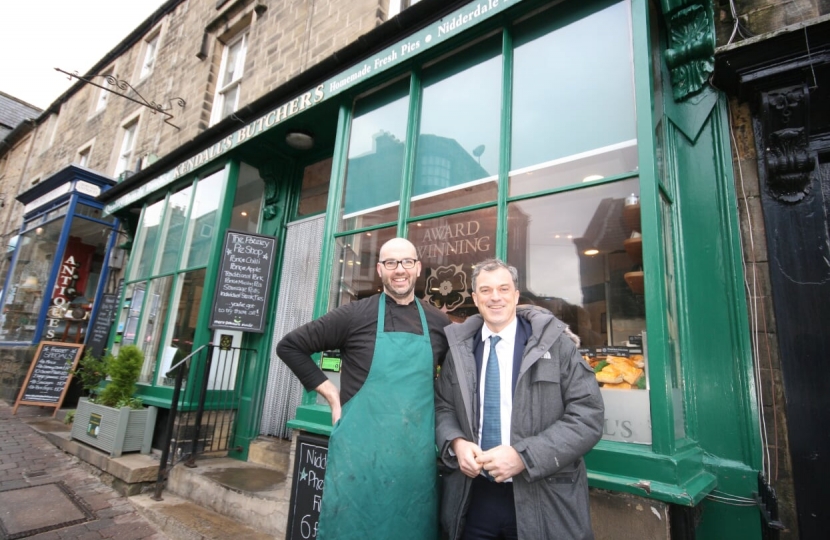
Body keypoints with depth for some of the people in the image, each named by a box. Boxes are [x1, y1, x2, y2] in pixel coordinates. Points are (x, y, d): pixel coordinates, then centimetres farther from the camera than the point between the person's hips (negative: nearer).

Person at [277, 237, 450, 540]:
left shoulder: (438, 323, 4)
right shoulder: (355, 315, -5)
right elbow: (289, 346, 1)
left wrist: (441, 408, 5)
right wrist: (332, 394, -4)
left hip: (417, 456, 3)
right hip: (361, 451, -2)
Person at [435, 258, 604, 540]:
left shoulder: (554, 342, -8)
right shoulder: (460, 348, 2)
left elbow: (588, 415, -11)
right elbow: (443, 407, 10)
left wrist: (524, 455, -20)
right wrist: (456, 443, -11)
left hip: (541, 499, -2)